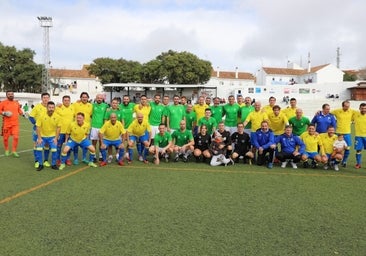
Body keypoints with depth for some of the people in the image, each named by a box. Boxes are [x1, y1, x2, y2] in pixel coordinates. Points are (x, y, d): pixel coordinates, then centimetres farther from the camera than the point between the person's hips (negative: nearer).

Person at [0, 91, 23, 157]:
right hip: (6, 124, -2)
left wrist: (23, 113, 4)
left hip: (15, 124, 2)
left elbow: (19, 110, 22)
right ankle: (7, 150, 29)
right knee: (5, 138, 7)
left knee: (16, 137, -8)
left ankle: (14, 151, 6)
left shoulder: (17, 103, 10)